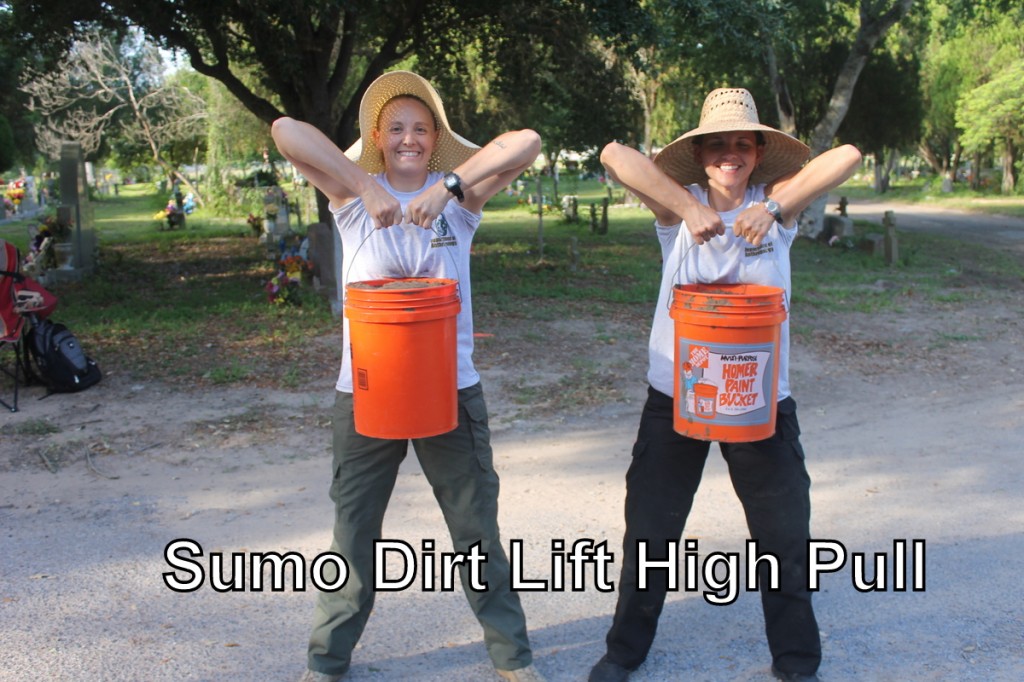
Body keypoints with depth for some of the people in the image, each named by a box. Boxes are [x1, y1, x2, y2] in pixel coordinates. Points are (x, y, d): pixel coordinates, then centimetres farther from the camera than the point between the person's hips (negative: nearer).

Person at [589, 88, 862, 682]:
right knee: (650, 531, 11)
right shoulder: (677, 206, -4)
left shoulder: (777, 203, -2)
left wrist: (775, 207, -26)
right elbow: (615, 155, -18)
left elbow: (848, 155, -15)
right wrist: (687, 207, -26)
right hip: (677, 395, 0)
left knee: (786, 533, 10)